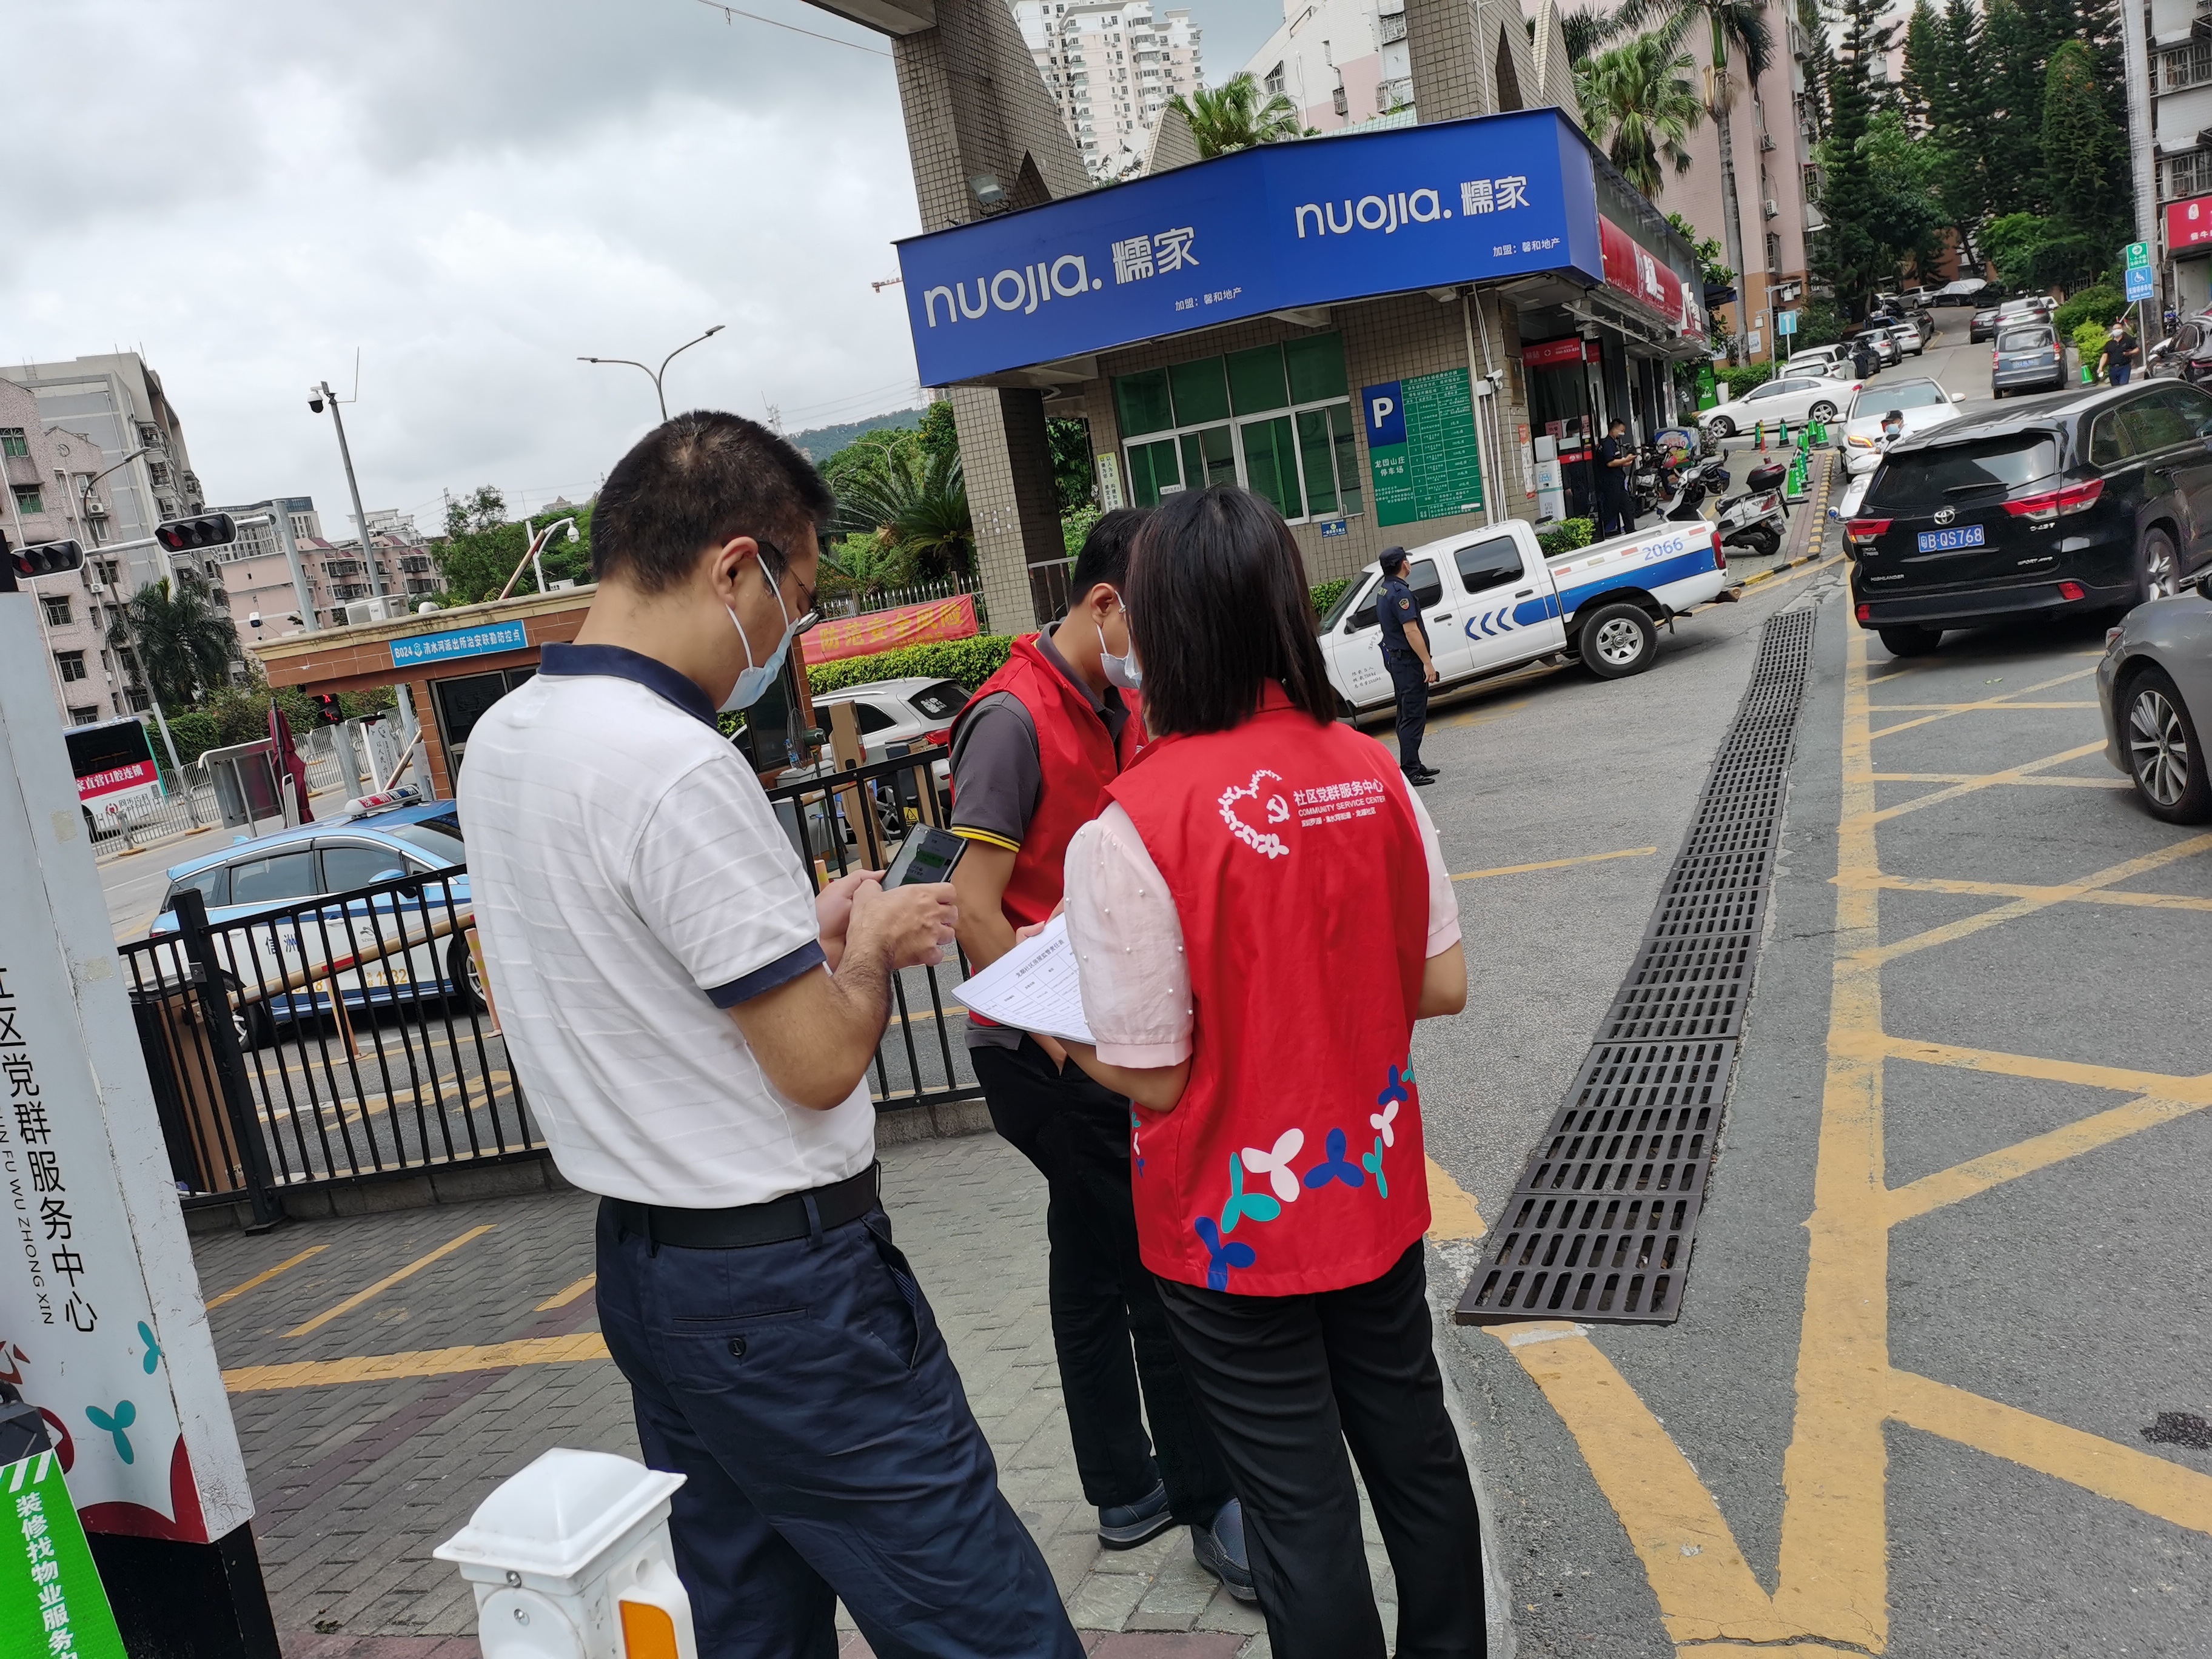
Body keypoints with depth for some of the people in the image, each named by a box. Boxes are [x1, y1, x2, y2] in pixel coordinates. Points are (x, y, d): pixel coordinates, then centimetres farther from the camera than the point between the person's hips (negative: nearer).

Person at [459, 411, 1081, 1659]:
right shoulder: (678, 767, -23)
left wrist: (808, 932, 10)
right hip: (783, 1277, -10)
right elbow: (822, 1062, -20)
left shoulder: (500, 743, 6)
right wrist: (870, 946, -1)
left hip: (646, 1261, 10)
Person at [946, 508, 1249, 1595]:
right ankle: (1213, 1508, 15)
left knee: (1095, 1265, 18)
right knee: (1161, 1275, -1)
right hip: (1047, 1051, -9)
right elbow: (977, 911, -20)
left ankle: (1127, 1492, 33)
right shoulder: (1013, 718, -18)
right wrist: (1068, 1043, -19)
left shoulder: (1120, 709, 10)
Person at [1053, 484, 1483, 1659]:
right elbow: (1443, 987, 0)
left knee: (1299, 1502, 13)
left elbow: (1155, 1077, -18)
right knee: (1412, 1442, 25)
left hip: (1237, 1227, -5)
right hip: (1378, 1194, 6)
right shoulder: (1372, 772, -7)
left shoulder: (1126, 831, -23)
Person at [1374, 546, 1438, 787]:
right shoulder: (1400, 593, -18)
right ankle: (1410, 770, -9)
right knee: (1413, 716, -8)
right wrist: (1427, 662, -22)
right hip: (1409, 660, -10)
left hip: (1394, 658, 10)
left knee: (1408, 716, 15)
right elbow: (1411, 630, -23)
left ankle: (1412, 765, 22)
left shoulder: (1383, 592, 13)